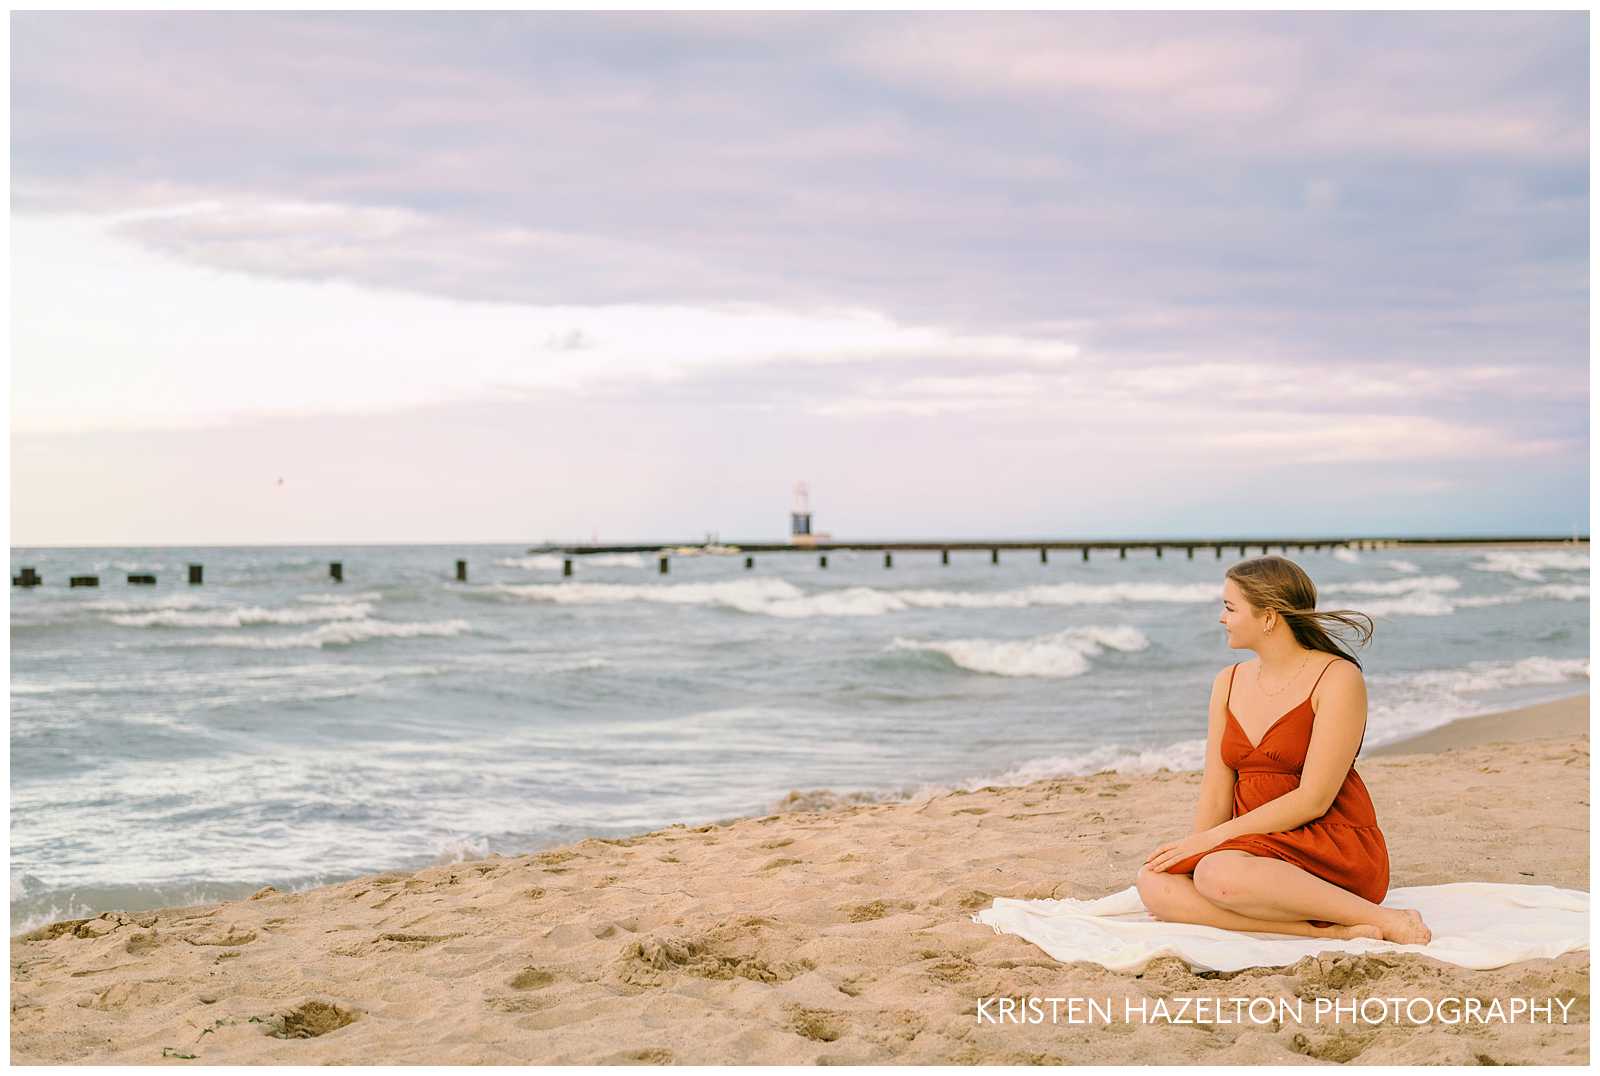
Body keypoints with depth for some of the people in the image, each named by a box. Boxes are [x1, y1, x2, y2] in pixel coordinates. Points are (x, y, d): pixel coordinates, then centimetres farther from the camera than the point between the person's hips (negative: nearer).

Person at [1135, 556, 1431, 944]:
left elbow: (1313, 801, -15)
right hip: (1259, 848, 7)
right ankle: (1323, 928, -25)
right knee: (1153, 882, -22)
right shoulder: (1229, 683, 13)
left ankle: (1381, 919, -22)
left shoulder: (1338, 678, -8)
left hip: (1335, 848, -7)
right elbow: (1216, 796, 8)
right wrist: (1193, 847, -10)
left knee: (1219, 873, -36)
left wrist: (1213, 839, -16)